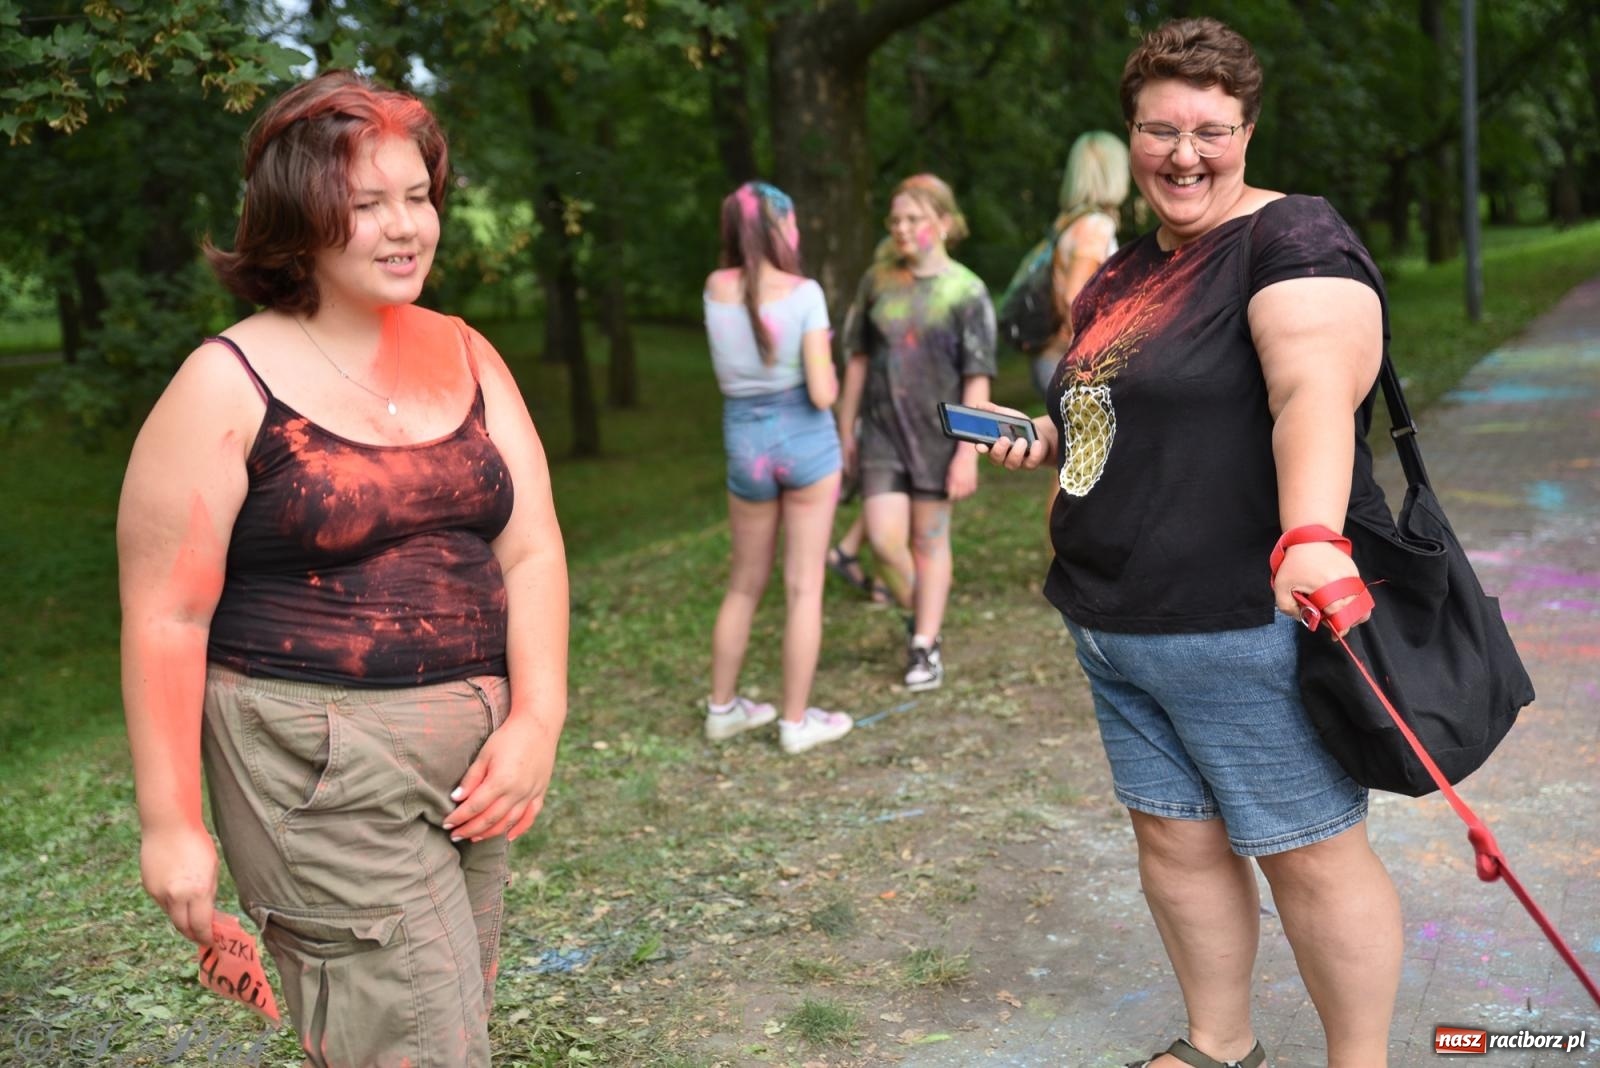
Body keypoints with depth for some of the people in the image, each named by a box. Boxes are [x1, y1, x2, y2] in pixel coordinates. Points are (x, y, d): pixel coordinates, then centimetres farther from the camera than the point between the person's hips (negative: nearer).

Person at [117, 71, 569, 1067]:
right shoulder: (228, 386, -9)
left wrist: (536, 721, -10)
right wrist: (170, 824, -8)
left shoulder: (465, 356, 6)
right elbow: (165, 619, -9)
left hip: (476, 754, 6)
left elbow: (529, 549, 2)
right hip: (322, 772, -6)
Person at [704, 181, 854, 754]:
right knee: (804, 586, 5)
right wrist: (829, 373, 5)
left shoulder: (716, 288, -2)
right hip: (806, 438, -4)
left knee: (745, 583, 19)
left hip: (745, 442, 4)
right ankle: (796, 721, 12)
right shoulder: (804, 292, -13)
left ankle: (722, 707, 28)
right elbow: (822, 393, -14)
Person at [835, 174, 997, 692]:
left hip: (937, 434, -2)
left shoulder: (966, 291, -8)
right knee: (884, 538, -5)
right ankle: (919, 612, 24)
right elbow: (858, 358, 8)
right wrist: (846, 430, 9)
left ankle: (926, 644, 19)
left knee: (929, 540, 7)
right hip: (882, 432, 2)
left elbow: (977, 380, -9)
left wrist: (967, 453, -13)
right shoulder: (877, 281, 2)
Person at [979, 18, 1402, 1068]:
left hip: (1248, 627, -8)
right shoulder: (1124, 274, 15)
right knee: (1174, 835, 16)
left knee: (1310, 855, 2)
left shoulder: (1293, 240, -11)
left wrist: (1310, 537, -45)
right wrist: (1055, 440, 9)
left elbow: (1314, 393, -29)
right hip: (1118, 625, 8)